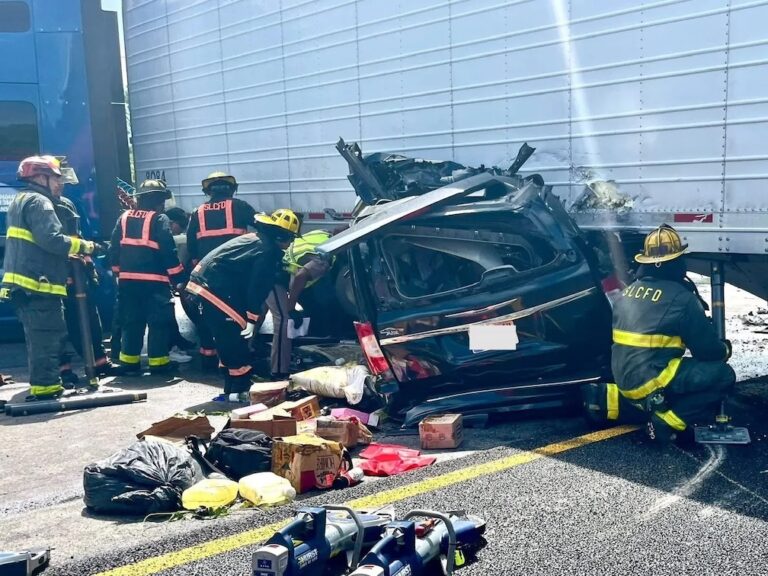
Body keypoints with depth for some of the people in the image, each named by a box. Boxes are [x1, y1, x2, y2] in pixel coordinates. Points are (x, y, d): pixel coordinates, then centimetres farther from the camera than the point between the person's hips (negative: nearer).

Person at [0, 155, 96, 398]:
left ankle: (42, 384, 20)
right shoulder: (38, 202, -9)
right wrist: (81, 245, -9)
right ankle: (45, 388, -9)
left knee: (39, 339, 15)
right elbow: (51, 239, -22)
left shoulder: (20, 200, 24)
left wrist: (72, 252, 17)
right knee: (47, 340, -9)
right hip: (38, 284, -10)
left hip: (23, 284, 10)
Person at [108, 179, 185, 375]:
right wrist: (178, 279, -6)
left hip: (127, 280, 6)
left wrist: (119, 272, 22)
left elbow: (114, 249, 13)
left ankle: (128, 361, 15)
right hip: (154, 281, -6)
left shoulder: (124, 218, 12)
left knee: (131, 321, 13)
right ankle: (158, 361, 3)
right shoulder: (159, 219, -5)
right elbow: (168, 252, -11)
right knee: (159, 322, 2)